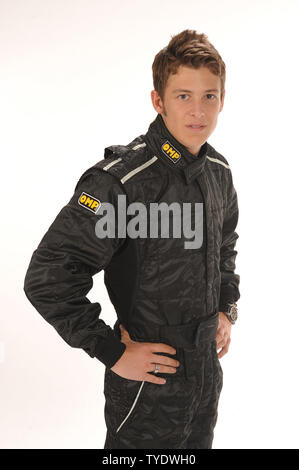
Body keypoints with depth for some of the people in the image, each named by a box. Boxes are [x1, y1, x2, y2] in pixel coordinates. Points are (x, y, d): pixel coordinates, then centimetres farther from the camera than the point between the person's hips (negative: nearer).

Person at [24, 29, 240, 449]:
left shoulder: (219, 171, 0)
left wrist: (227, 308, 10)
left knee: (198, 444, 25)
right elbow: (47, 277, -25)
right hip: (147, 381, -6)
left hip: (207, 368, 7)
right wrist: (114, 353, -20)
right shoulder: (122, 179, -24)